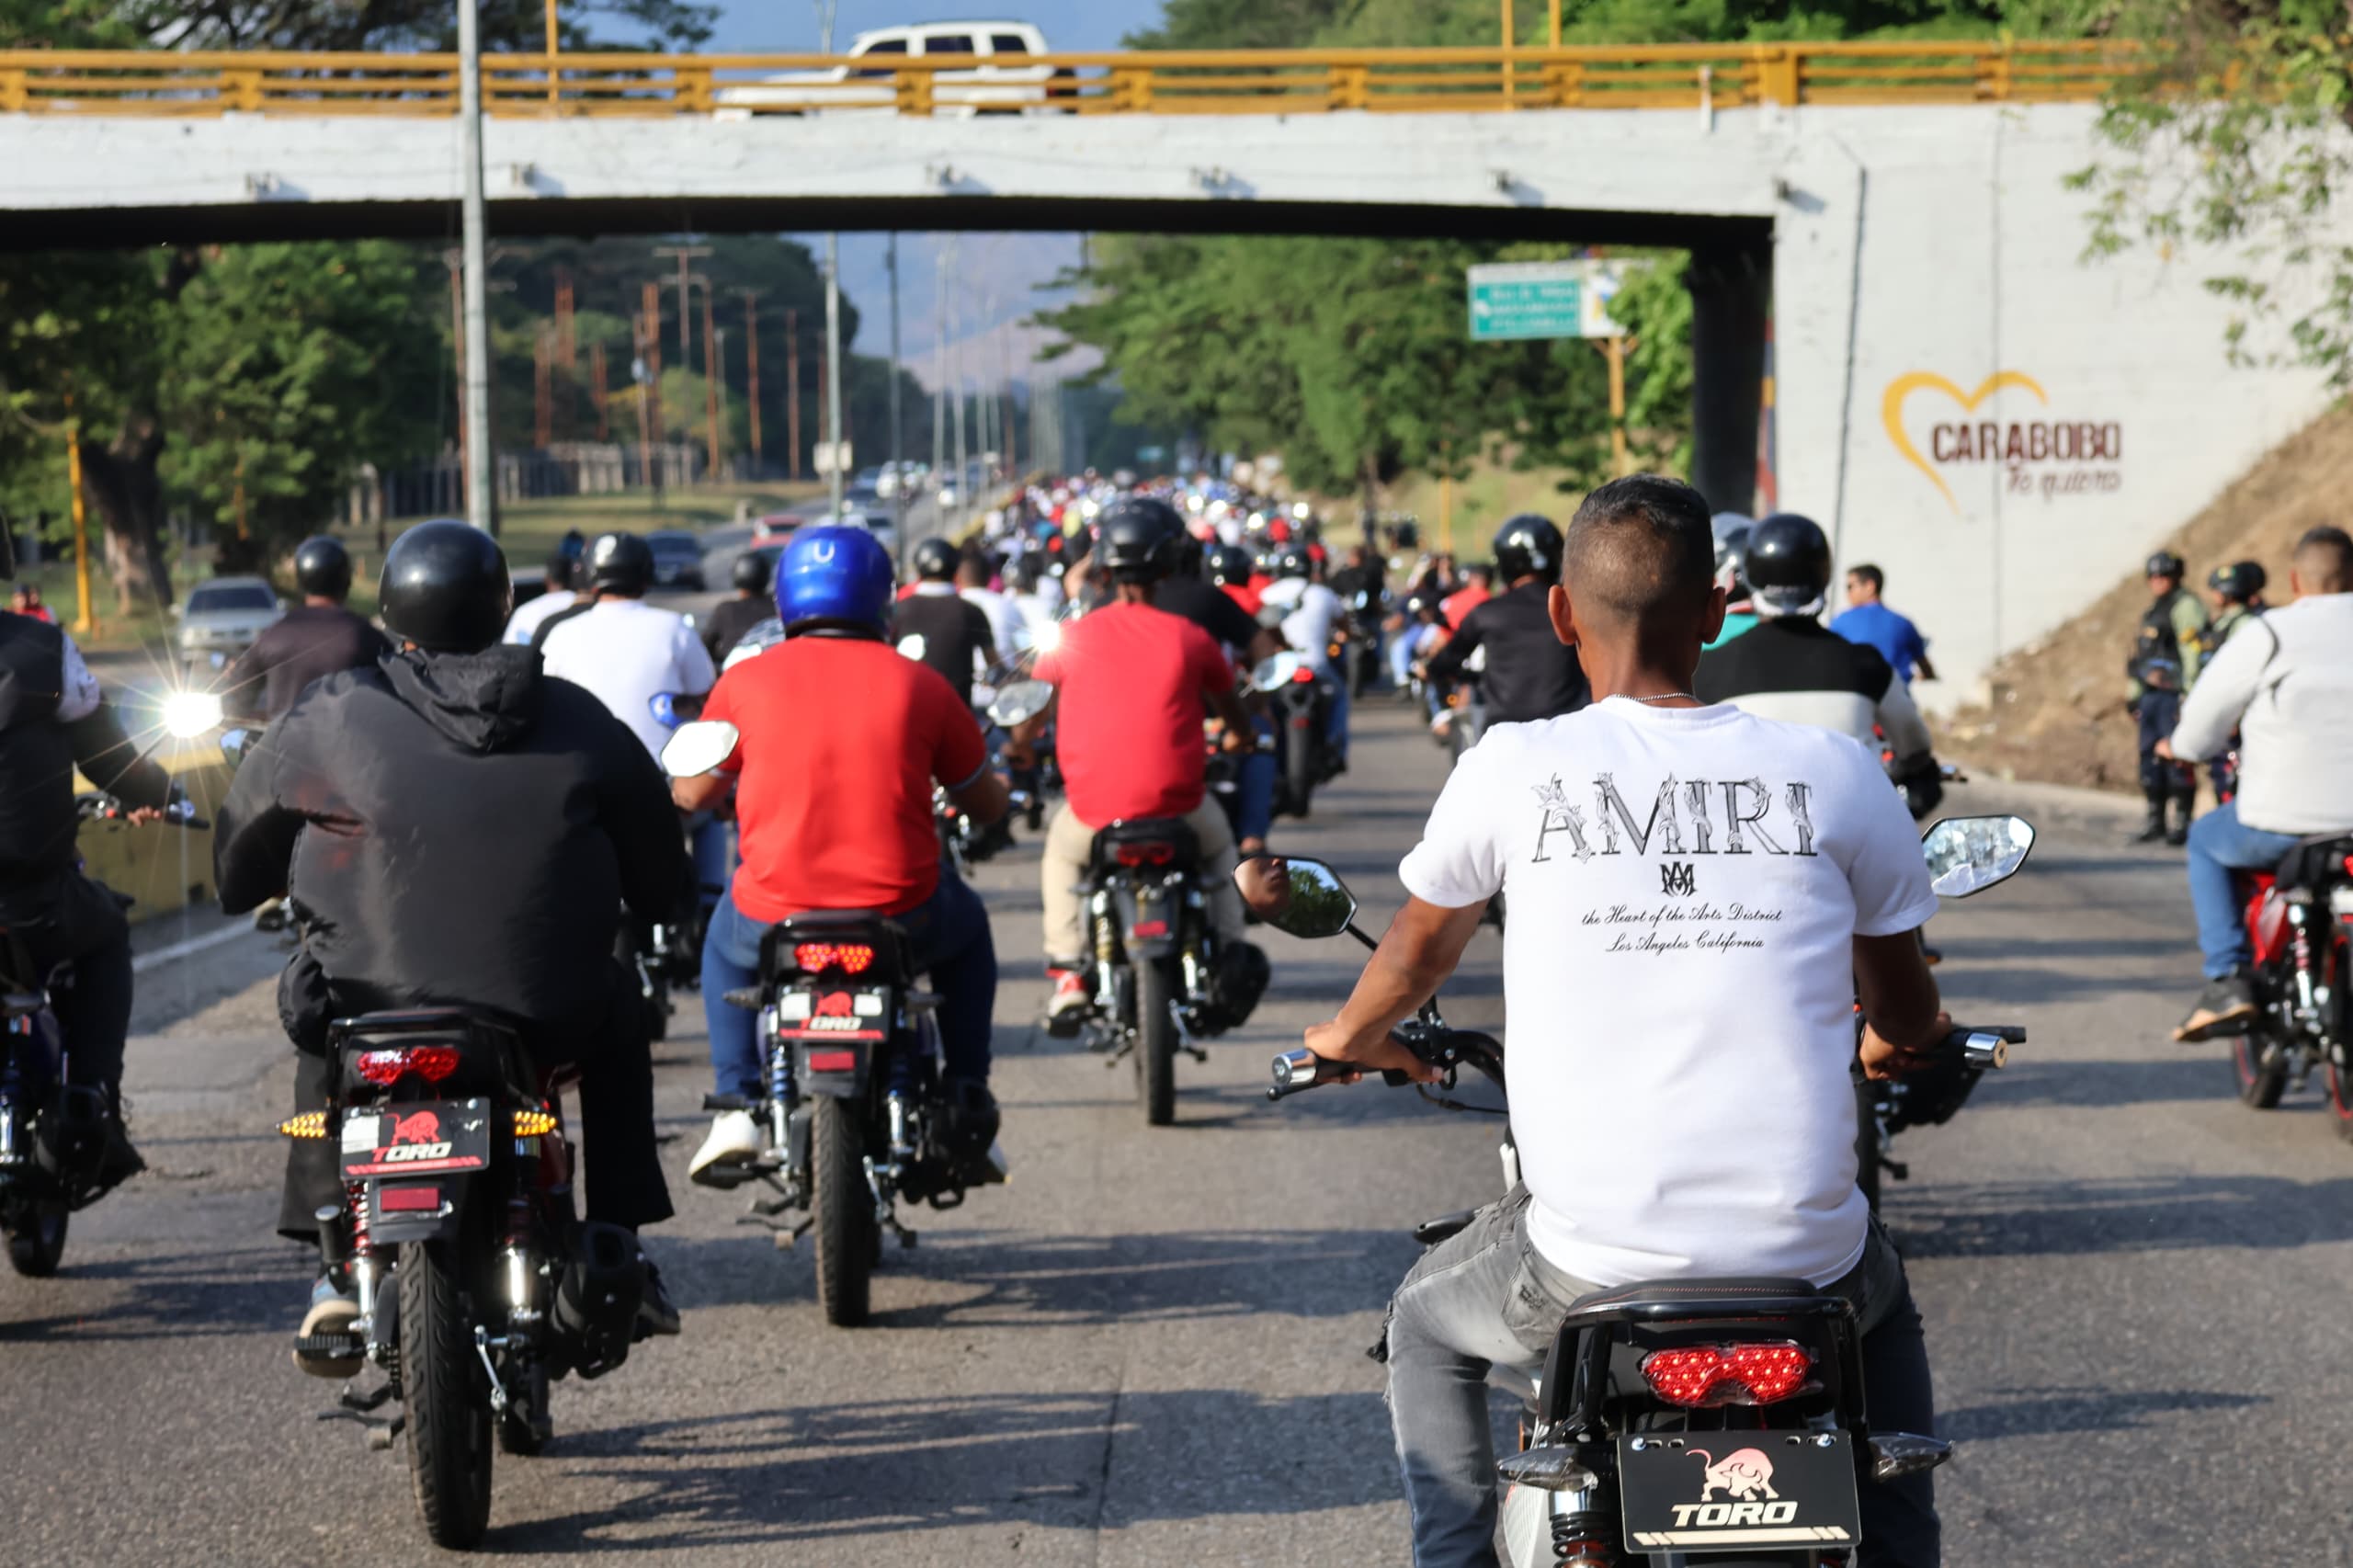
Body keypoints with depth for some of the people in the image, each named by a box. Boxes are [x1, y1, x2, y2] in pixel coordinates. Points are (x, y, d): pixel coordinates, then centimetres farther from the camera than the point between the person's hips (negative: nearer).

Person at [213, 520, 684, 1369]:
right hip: (551, 1012, 1)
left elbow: (241, 837, 13)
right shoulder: (577, 720, 3)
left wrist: (249, 889, 36)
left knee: (320, 1035, 32)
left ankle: (336, 1271, 22)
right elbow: (658, 869, 13)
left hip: (374, 1009, -1)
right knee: (619, 1024, 32)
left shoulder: (330, 717, -1)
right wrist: (654, 909, 37)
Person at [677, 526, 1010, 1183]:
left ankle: (736, 1109, 25)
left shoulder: (746, 681, 1)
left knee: (726, 939, 36)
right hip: (902, 919, 0)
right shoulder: (920, 685, 2)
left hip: (775, 919, 0)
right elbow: (987, 805, 12)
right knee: (967, 930, 34)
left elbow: (689, 795, 13)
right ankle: (966, 1105, 28)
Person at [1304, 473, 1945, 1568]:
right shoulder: (1834, 775, 0)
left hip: (1590, 1262, -1)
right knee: (1885, 1310, 37)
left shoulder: (1513, 771, -2)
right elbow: (1903, 1011, 14)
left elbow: (1419, 950, 17)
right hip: (1803, 1259, 1)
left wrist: (1354, 1036, 40)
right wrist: (1897, 1045, 39)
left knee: (1428, 1324, 31)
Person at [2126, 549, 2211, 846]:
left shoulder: (2186, 606, -7)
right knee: (2150, 757, 8)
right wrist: (2133, 695, 25)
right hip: (2151, 696, 9)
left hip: (2173, 695, -9)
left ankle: (2183, 821, -7)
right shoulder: (2151, 612, 23)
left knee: (2177, 759, -10)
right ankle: (2155, 820, 14)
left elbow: (2194, 652, -15)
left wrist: (2189, 696, -20)